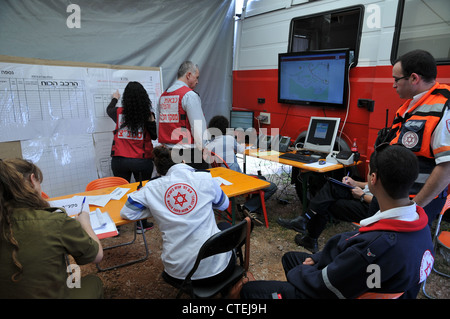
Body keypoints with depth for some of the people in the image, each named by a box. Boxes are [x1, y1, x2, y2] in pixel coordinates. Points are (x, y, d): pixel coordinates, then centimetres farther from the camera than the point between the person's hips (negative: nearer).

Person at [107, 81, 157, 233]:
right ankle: (142, 224, 23)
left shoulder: (119, 113, -1)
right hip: (142, 161, -2)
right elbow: (154, 136, 3)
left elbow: (109, 110, 25)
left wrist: (114, 99, 41)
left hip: (119, 161, 2)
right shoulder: (148, 115, -8)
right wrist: (151, 120, 1)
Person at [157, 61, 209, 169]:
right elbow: (198, 127, -14)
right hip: (188, 152, -7)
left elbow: (159, 124, 14)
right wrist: (204, 149, -6)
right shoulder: (190, 95, -10)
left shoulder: (163, 95, 12)